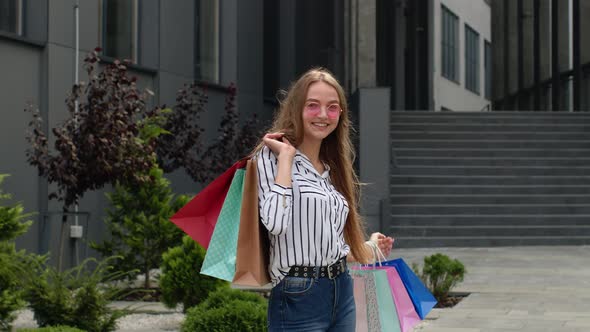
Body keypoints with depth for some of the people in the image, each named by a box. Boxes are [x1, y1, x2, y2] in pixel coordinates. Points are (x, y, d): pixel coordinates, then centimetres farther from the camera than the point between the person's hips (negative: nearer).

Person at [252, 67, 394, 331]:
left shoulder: (333, 168, 14)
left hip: (342, 293, 7)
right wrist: (286, 157, -15)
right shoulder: (272, 157, -5)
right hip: (299, 298, -7)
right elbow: (275, 222, -22)